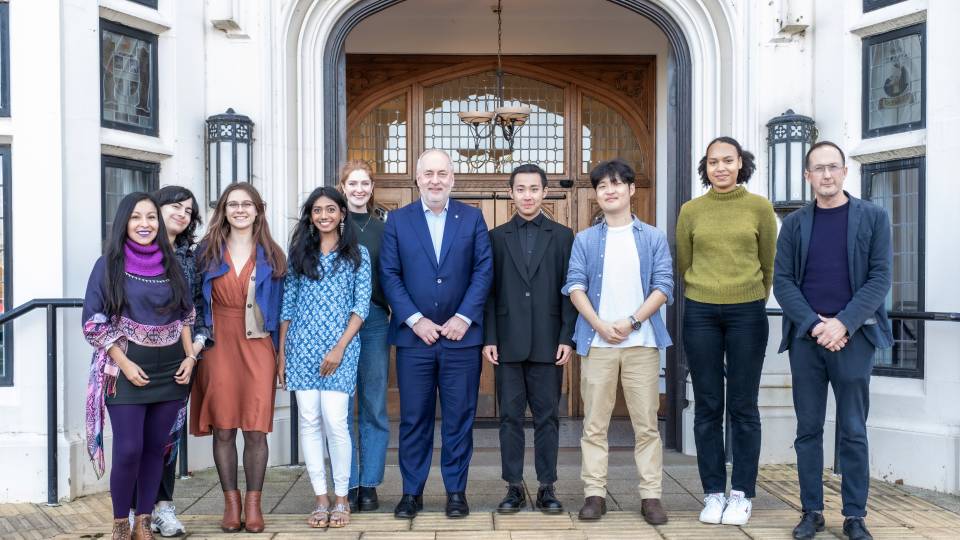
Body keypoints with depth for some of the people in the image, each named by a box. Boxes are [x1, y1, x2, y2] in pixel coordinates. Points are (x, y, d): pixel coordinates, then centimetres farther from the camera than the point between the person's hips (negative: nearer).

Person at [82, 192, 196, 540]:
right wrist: (124, 364, -12)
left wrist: (189, 357, 0)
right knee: (128, 450, -8)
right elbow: (94, 322, -5)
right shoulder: (109, 265, -1)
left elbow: (184, 316, 13)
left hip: (169, 370, 3)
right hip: (127, 371, -3)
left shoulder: (170, 265, 9)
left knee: (156, 447, 6)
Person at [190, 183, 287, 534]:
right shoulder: (207, 252, 8)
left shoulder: (272, 256, 8)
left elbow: (281, 307, 8)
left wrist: (281, 353, 1)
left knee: (256, 429, -2)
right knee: (223, 429, 2)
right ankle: (231, 503, 13)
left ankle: (253, 503, 9)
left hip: (257, 347, 0)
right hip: (218, 346, 1)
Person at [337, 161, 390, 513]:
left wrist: (395, 316, -1)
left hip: (375, 321, 2)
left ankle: (369, 485, 14)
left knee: (375, 407, 5)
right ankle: (348, 485, 11)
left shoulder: (382, 229, 11)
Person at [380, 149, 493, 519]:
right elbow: (389, 275, 1)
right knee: (414, 419, 6)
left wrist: (464, 317, -9)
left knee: (459, 418, 5)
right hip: (413, 335, 0)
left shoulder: (472, 218, 6)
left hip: (461, 335, 0)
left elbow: (483, 270, 1)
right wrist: (415, 320, -9)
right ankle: (411, 492, 16)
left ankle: (456, 491, 16)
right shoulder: (397, 220, 6)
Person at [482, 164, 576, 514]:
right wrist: (488, 338, -2)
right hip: (508, 342, 1)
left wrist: (567, 338, -5)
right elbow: (489, 292, 6)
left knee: (547, 416, 4)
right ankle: (514, 486, 13)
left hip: (548, 343, -1)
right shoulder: (496, 237, 9)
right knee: (510, 416, 4)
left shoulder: (563, 236, 7)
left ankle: (547, 487, 13)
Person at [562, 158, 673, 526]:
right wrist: (600, 325, -13)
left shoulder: (653, 238, 7)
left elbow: (663, 286, 0)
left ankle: (651, 496, 9)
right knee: (594, 423, 3)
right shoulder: (585, 240, 9)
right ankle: (594, 493, 10)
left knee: (646, 423, 2)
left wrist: (632, 322, -12)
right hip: (596, 341, 1)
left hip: (641, 341, 0)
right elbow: (575, 286, 0)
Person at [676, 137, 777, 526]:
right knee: (708, 407, 5)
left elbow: (768, 263, 9)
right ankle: (713, 493, 14)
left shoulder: (759, 207, 2)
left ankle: (742, 494, 12)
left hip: (748, 314, -1)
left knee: (743, 407, 2)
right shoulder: (691, 210, 4)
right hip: (700, 314, 1)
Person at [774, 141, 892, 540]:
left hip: (853, 336, -2)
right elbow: (782, 281, 3)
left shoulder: (873, 217, 5)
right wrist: (815, 325, -11)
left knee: (852, 431, 3)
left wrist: (843, 324, -13)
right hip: (805, 337, 2)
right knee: (808, 429, 6)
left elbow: (880, 278, -2)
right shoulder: (794, 223, 9)